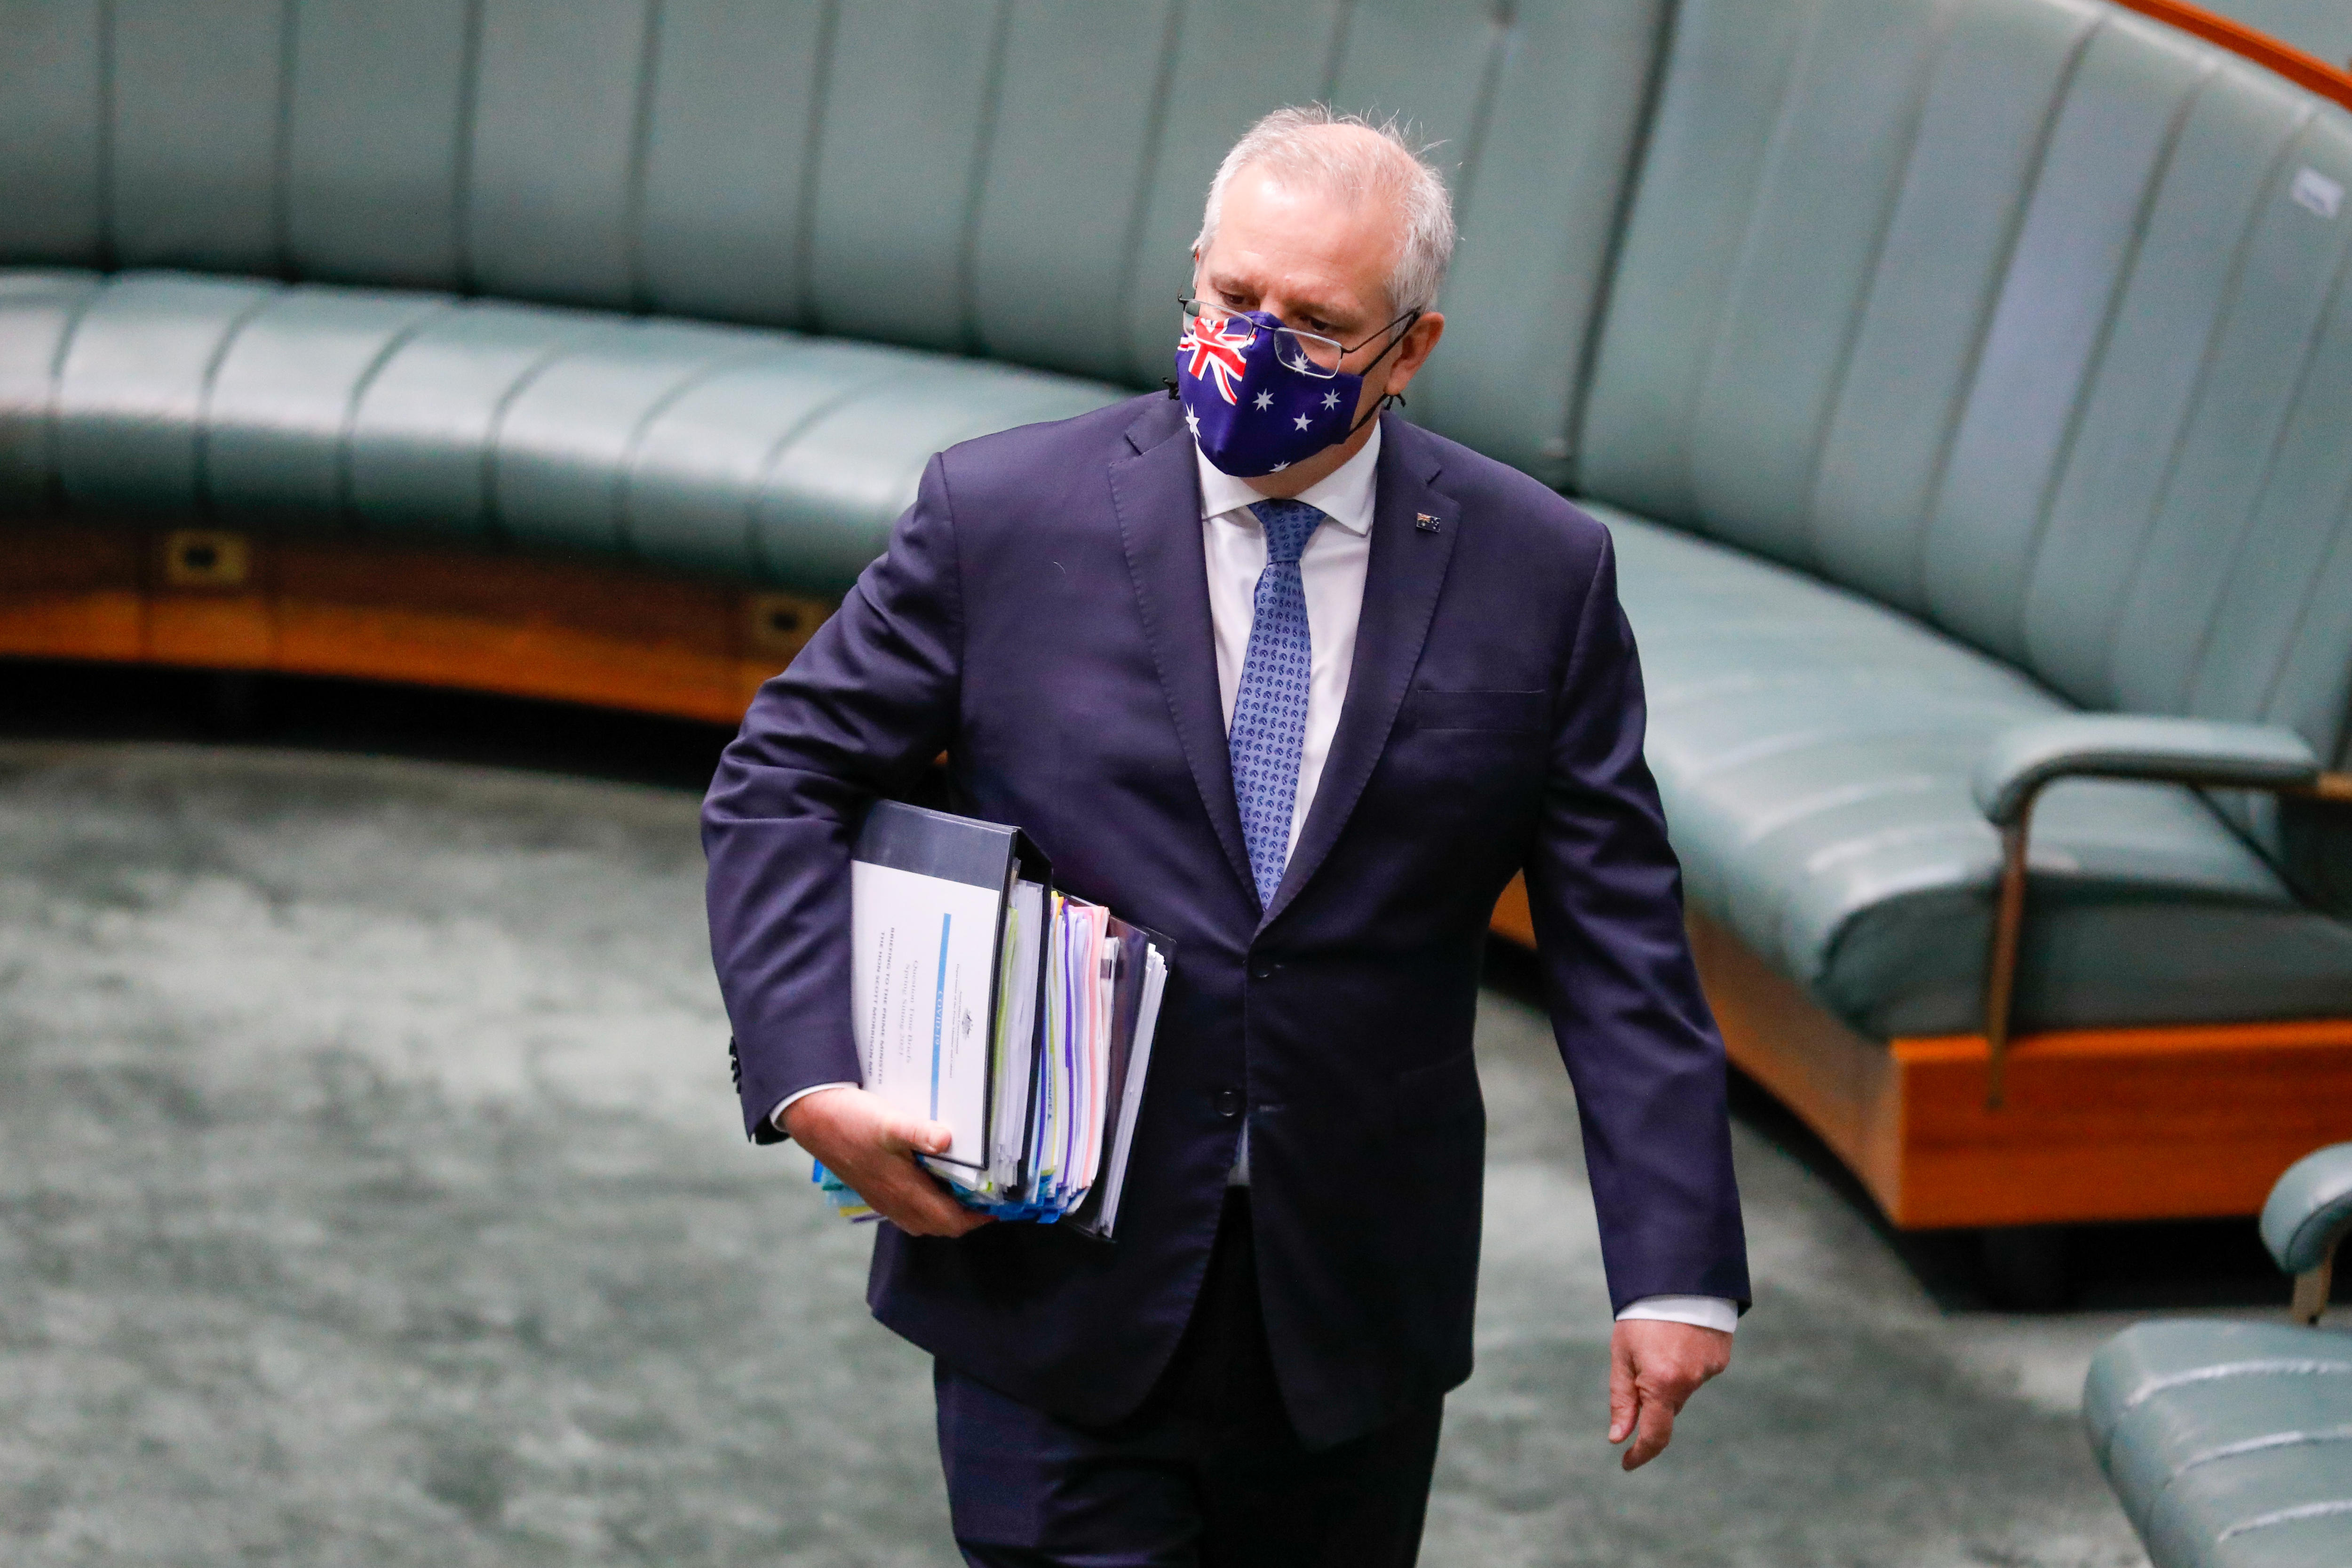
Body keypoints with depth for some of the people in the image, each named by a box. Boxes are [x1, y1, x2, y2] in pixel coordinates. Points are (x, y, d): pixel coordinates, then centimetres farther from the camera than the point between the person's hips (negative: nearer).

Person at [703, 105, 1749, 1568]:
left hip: (1356, 1328, 2)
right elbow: (782, 785, 2)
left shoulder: (1538, 571, -1)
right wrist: (813, 1082, -13)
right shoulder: (1004, 514, -4)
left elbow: (1620, 937, 0)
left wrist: (1677, 1270, -5)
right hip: (1056, 1291, -2)